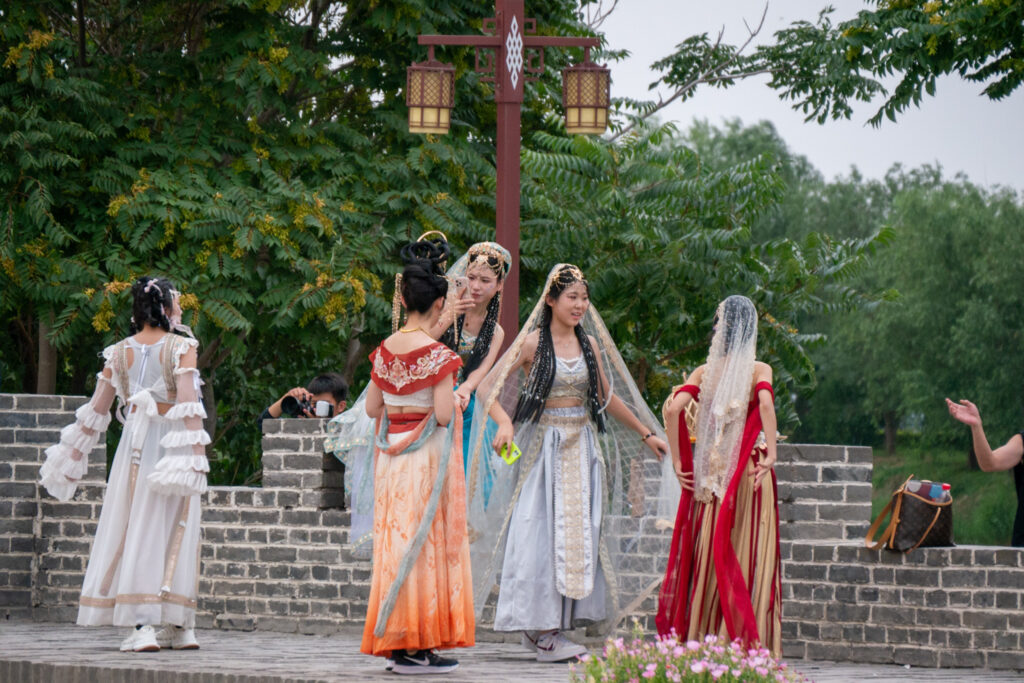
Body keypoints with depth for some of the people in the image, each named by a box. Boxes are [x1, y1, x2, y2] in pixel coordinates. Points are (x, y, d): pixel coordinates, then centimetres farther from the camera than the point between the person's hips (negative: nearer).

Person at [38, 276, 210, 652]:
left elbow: (96, 410, 10)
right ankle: (179, 627, 4)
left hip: (134, 440, 3)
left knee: (134, 529, 4)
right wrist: (197, 452, -18)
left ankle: (141, 626, -6)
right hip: (171, 443, -3)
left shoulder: (119, 352, 7)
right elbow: (188, 404, -15)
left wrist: (73, 455, 19)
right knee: (172, 534, 2)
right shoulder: (182, 348, -5)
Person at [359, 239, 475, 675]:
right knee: (426, 543, -2)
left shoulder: (386, 350, 4)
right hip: (427, 457, -6)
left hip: (391, 455, 6)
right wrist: (453, 398, 0)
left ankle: (395, 642, 12)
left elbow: (371, 407, 10)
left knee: (397, 541, 10)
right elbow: (442, 413, -19)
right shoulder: (436, 354, -14)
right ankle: (418, 645, -3)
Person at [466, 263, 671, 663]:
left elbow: (608, 397, 22)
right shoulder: (533, 343, -5)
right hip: (543, 446, -5)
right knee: (541, 532, -9)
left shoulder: (590, 344, 10)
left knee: (578, 534, 2)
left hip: (582, 447, 5)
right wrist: (505, 424, -26)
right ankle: (541, 630, -8)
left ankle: (549, 628, 7)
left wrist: (646, 434, 26)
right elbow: (487, 389, -9)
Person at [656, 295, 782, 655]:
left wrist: (678, 460, -2)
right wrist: (771, 452, -18)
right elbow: (765, 402, -22)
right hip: (747, 474, -3)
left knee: (706, 556, 9)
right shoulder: (759, 370, -1)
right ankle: (743, 642, -2)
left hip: (708, 474, 3)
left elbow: (673, 410, -7)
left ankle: (697, 636, 11)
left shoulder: (705, 372, 6)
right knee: (747, 558, 1)